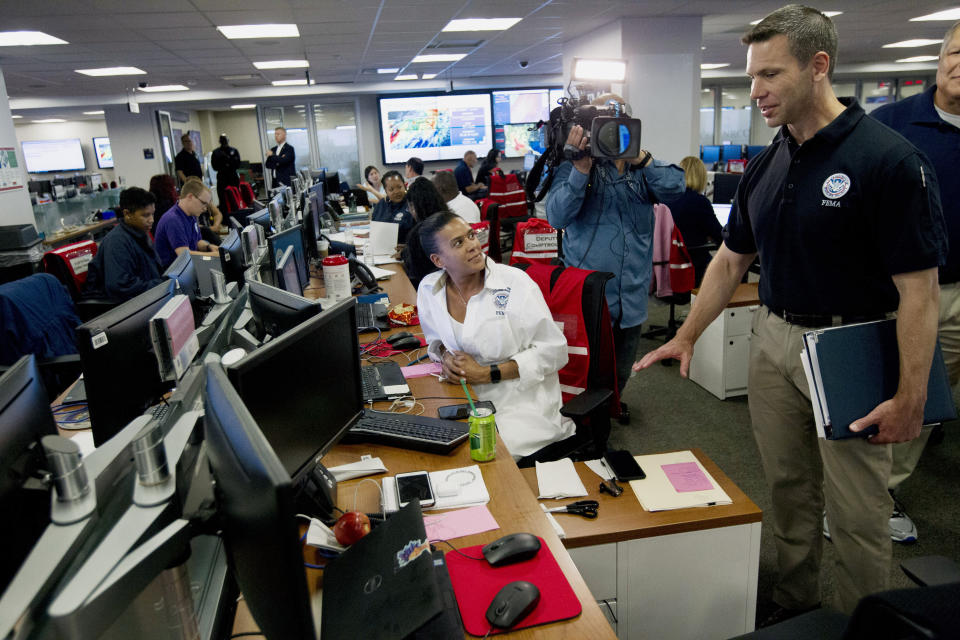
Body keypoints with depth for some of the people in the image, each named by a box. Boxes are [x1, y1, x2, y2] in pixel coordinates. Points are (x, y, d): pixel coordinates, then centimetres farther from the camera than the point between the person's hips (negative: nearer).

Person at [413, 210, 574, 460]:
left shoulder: (515, 283, -11)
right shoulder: (428, 289, 1)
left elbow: (554, 351, -10)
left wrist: (485, 373, -15)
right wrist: (445, 356, -5)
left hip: (522, 403, -4)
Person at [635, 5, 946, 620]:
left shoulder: (890, 160, -15)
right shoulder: (766, 165, 5)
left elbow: (919, 290, -16)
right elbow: (731, 260, 11)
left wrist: (911, 397, -18)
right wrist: (686, 337, 7)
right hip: (774, 341, 6)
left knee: (857, 512, 7)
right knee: (788, 492, 18)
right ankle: (794, 609, 37)